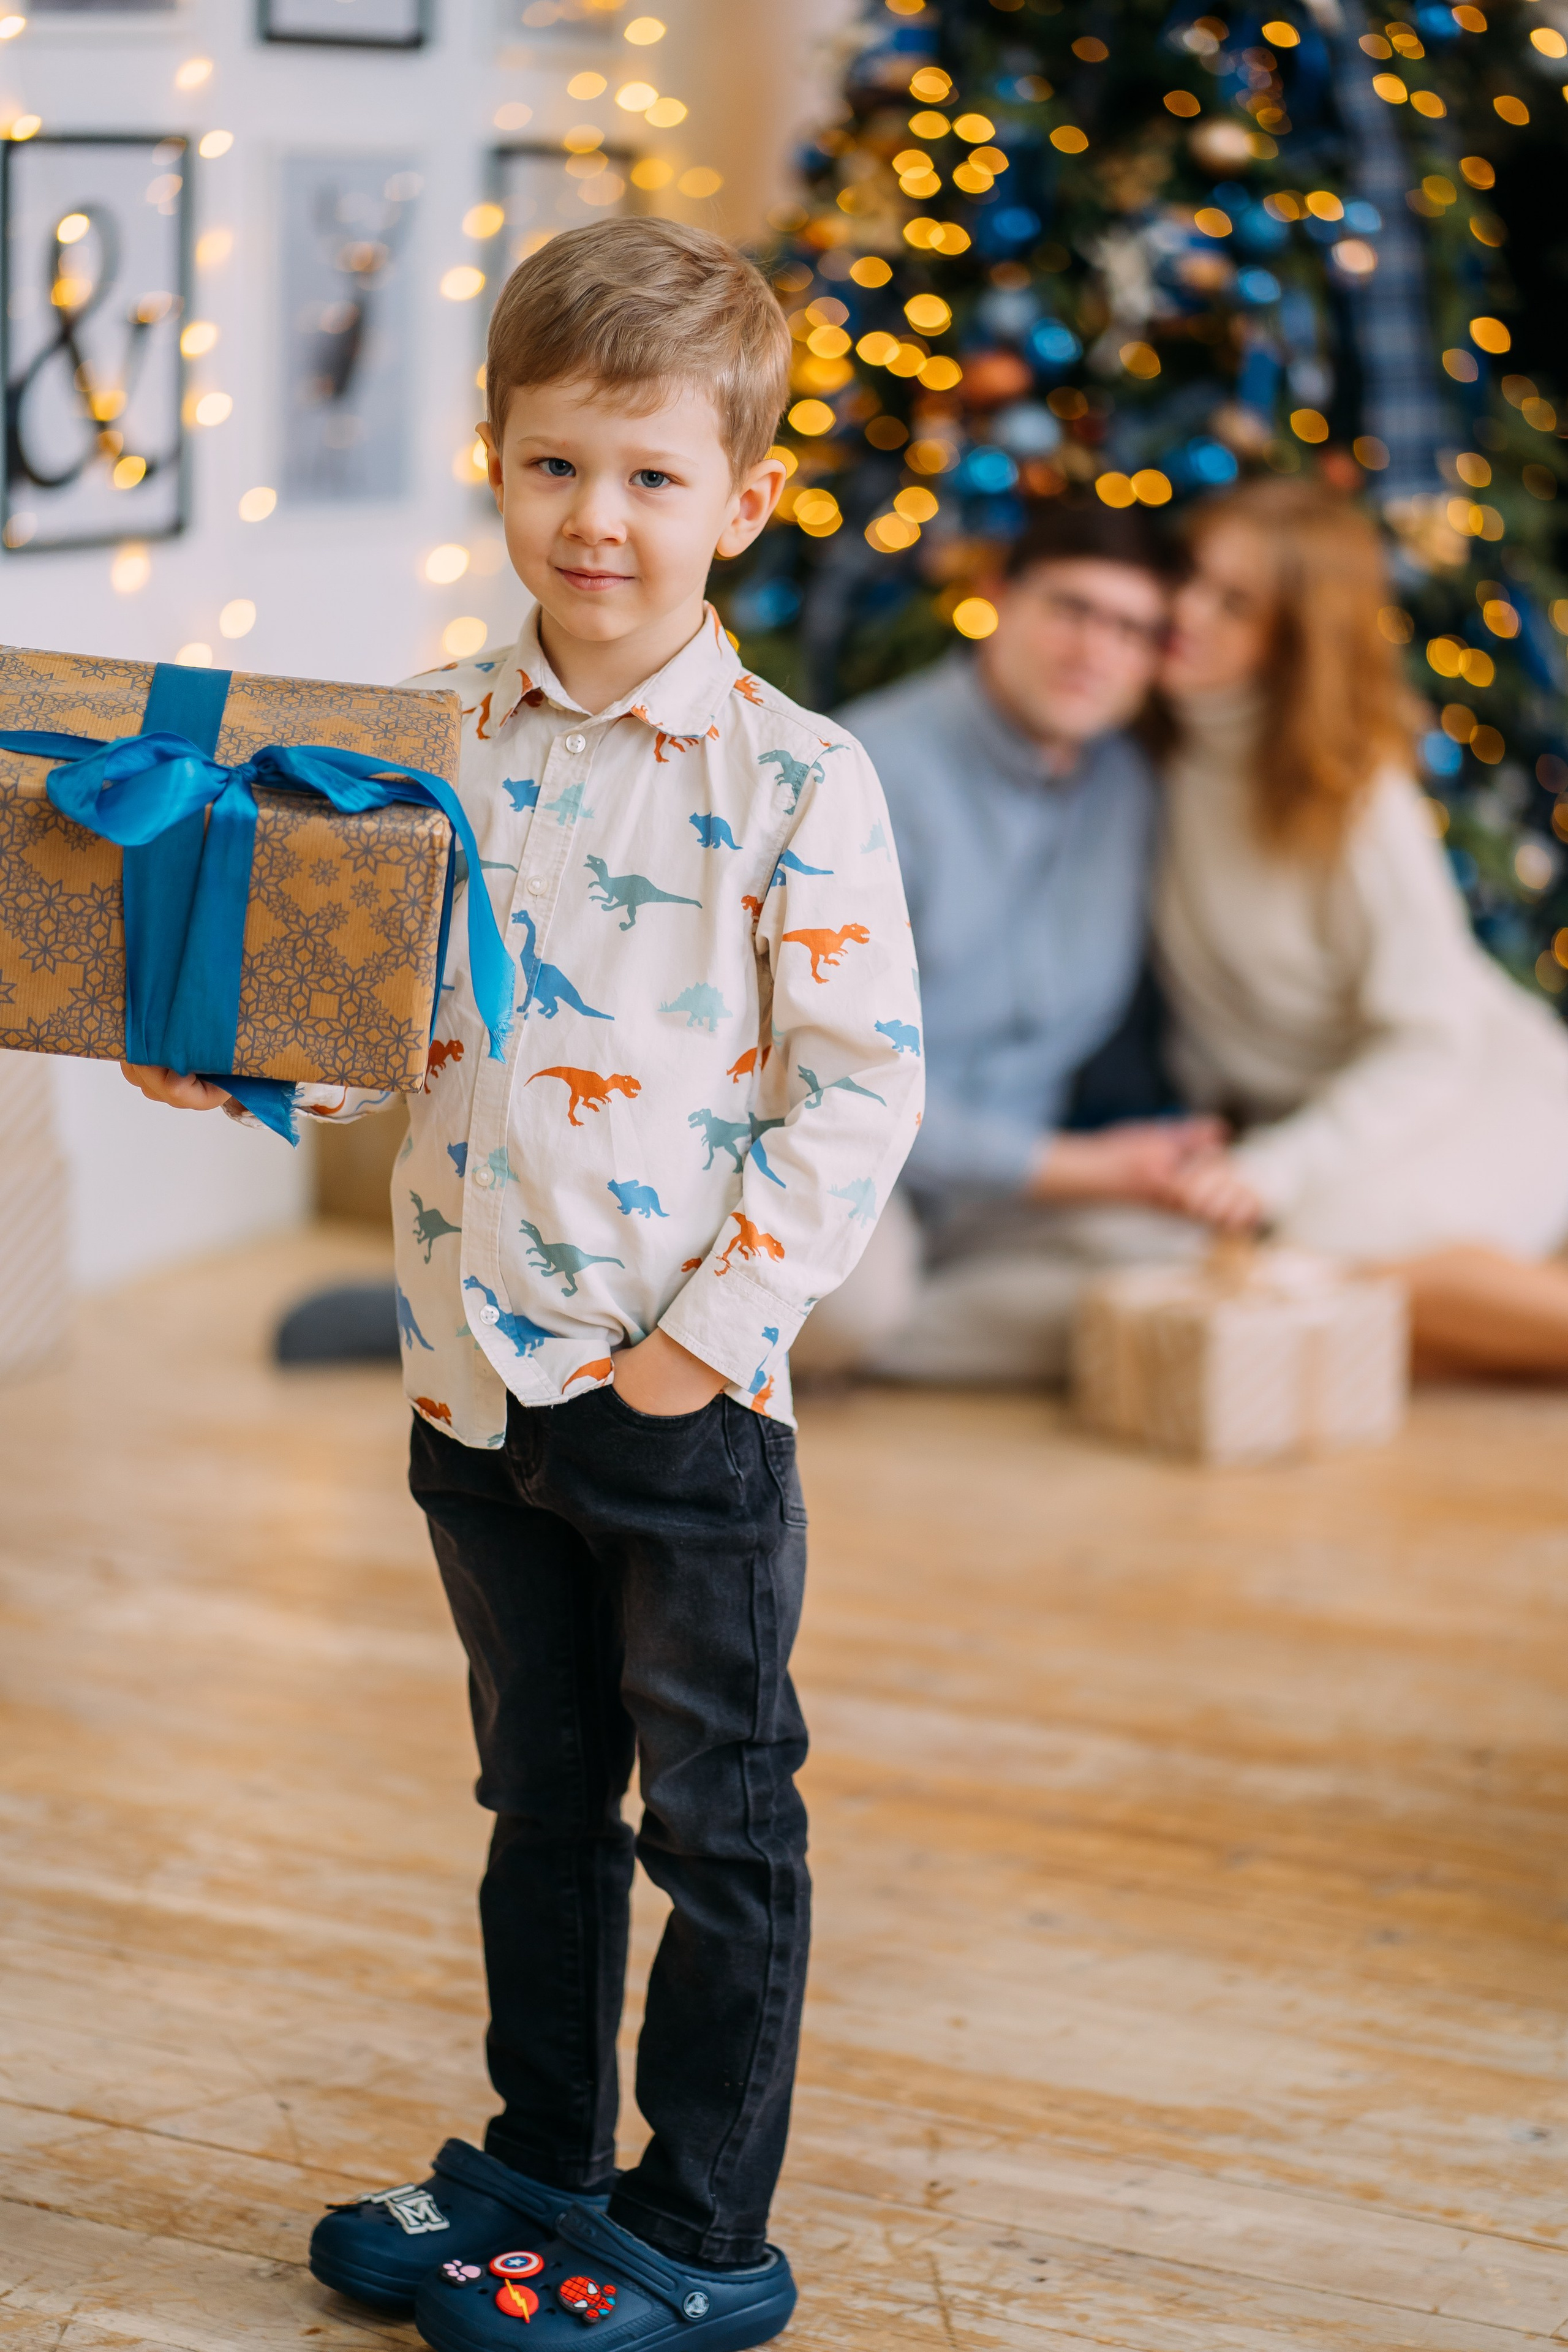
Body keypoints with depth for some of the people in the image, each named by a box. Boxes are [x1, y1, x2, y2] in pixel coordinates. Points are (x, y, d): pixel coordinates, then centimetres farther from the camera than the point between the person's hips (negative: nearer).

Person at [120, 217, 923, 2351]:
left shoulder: (795, 779, -11)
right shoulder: (444, 746, 3)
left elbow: (863, 1083, -12)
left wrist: (714, 1327, -16)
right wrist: (240, 1063, -9)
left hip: (690, 1397, -5)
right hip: (478, 1373, 5)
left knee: (721, 1816, 7)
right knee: (541, 1795, 19)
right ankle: (540, 2163, 34)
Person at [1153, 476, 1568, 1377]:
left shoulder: (1360, 798, -18)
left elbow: (1430, 1046, -19)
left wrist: (1276, 1170, -29)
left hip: (1473, 1091, -5)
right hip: (1311, 1111, 5)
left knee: (1348, 1241, -37)